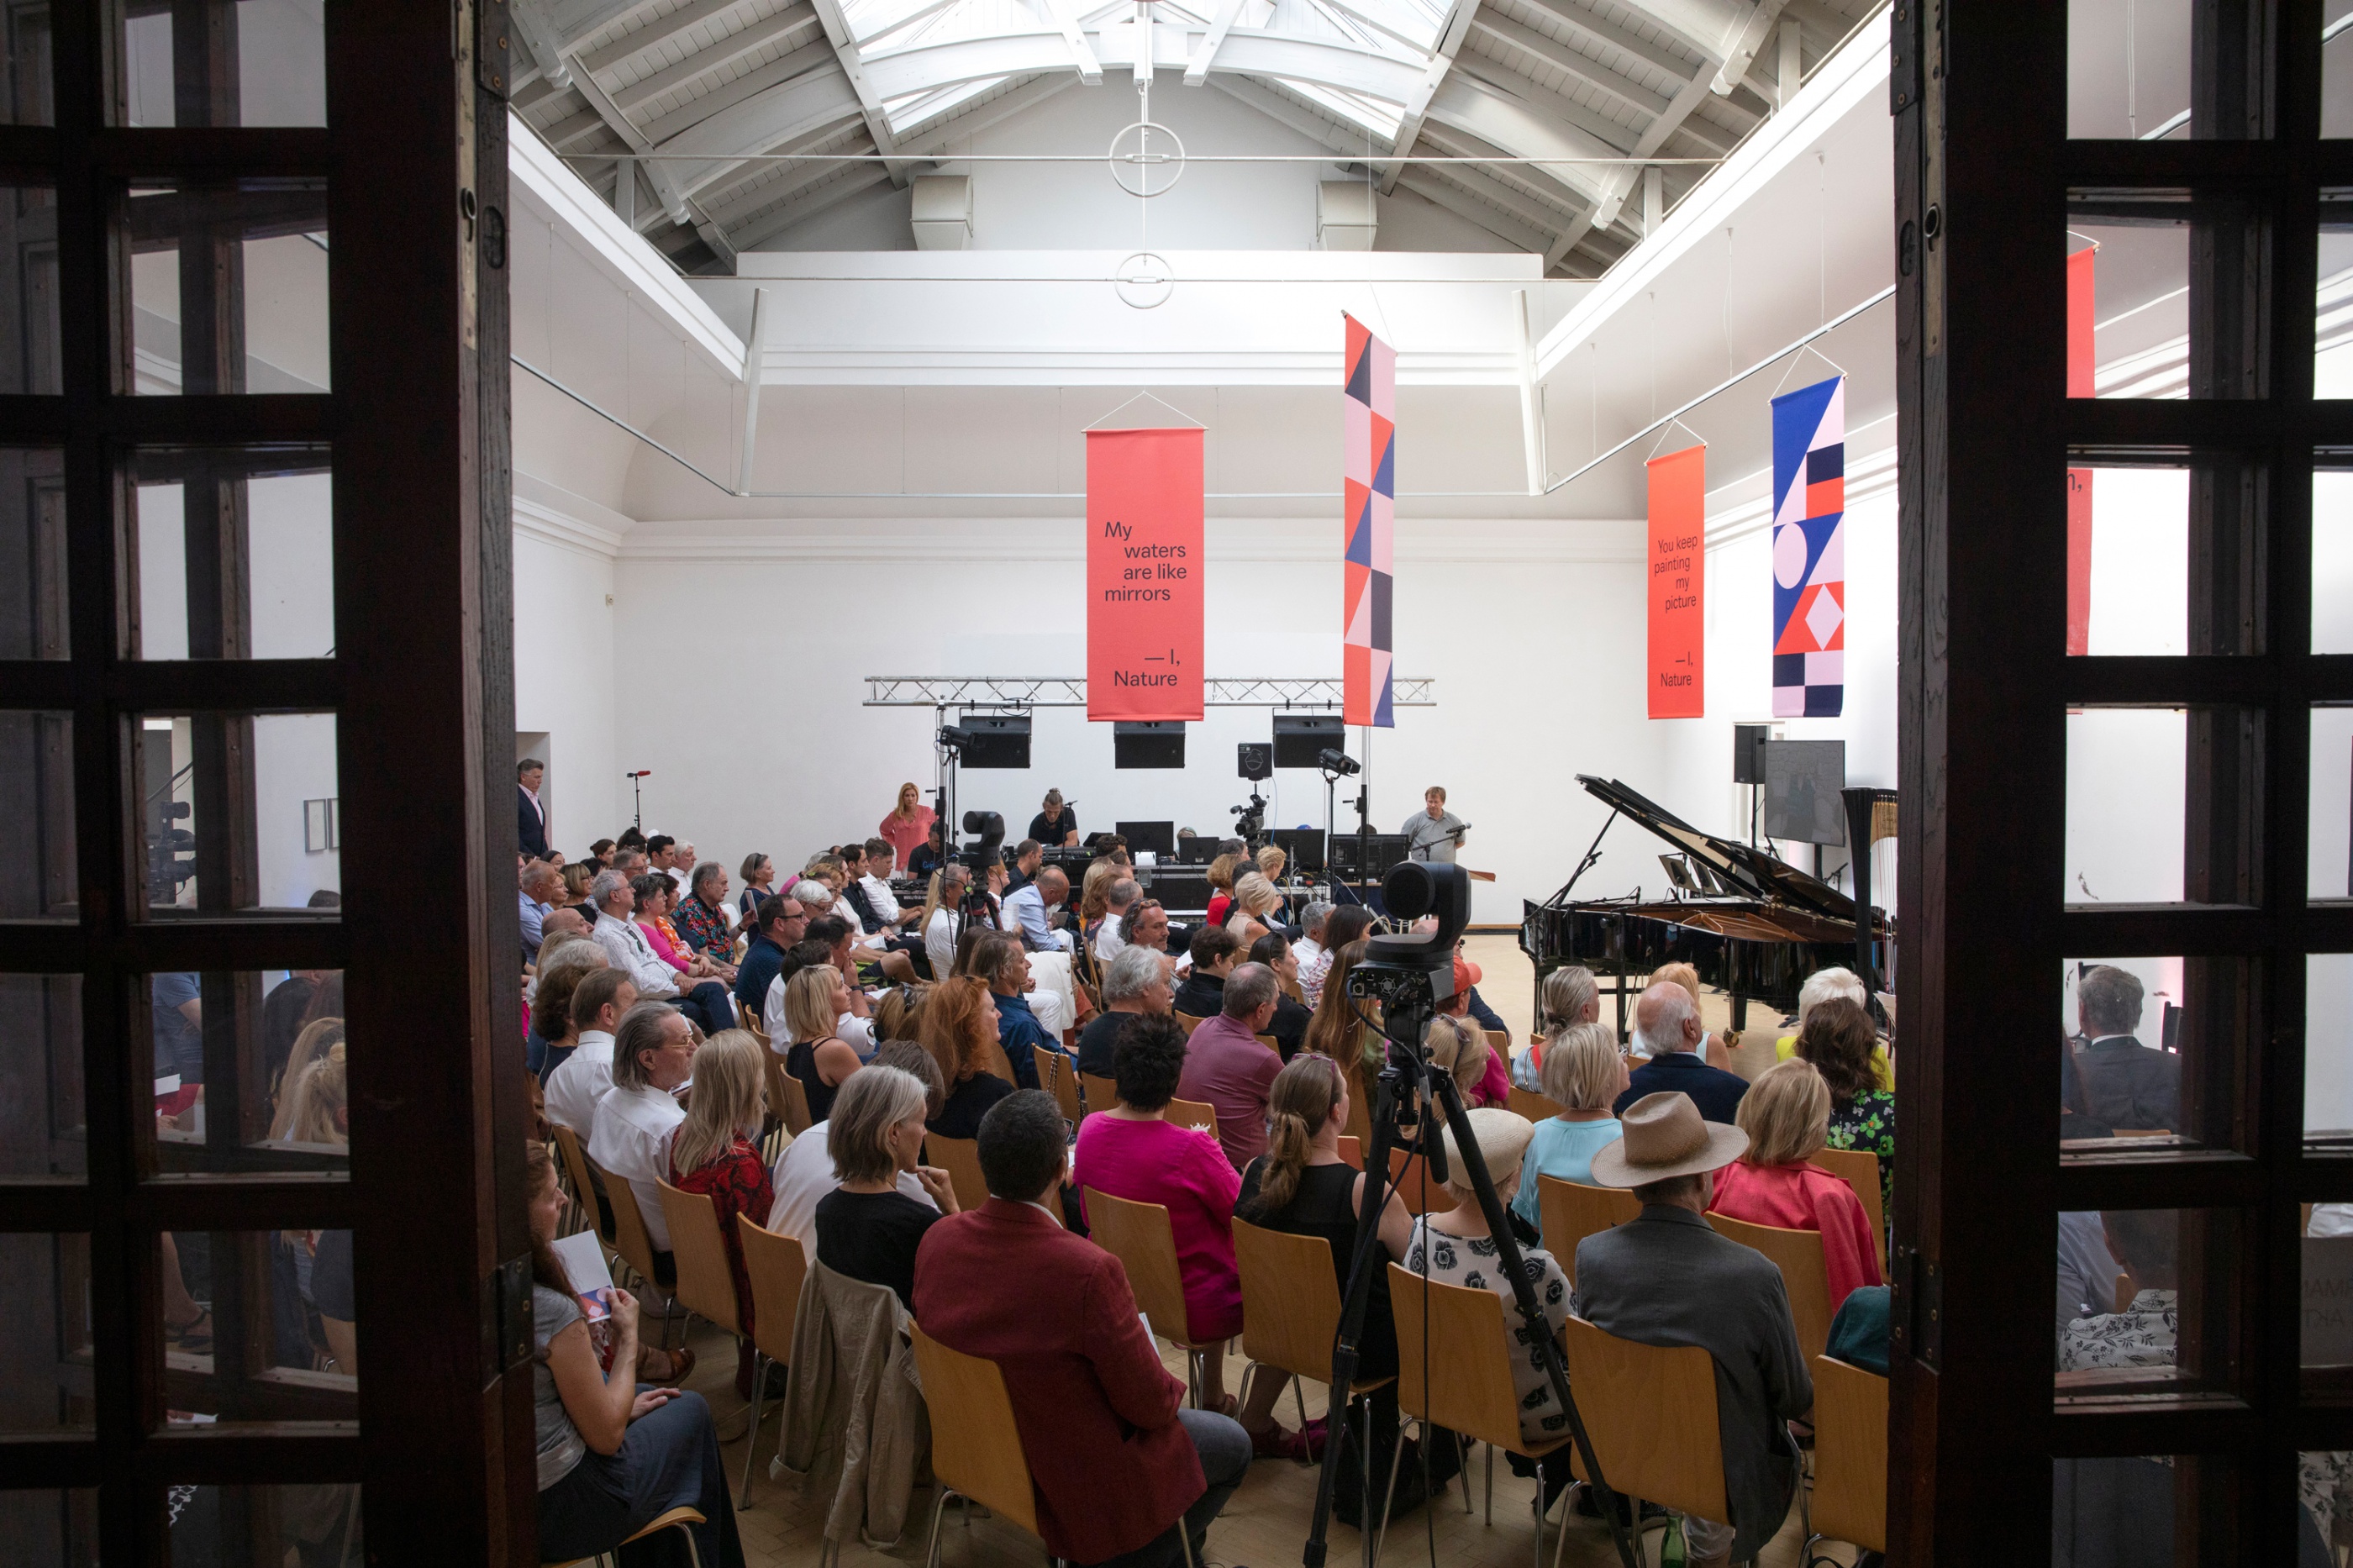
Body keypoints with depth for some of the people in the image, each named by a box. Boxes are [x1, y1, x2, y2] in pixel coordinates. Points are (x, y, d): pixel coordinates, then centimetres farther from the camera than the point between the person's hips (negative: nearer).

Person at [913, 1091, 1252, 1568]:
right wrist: (1170, 1388, 1)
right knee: (1233, 1445, 18)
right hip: (1076, 1481, -7)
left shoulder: (937, 1238, -15)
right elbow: (1152, 1404, -23)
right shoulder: (1089, 1270, -35)